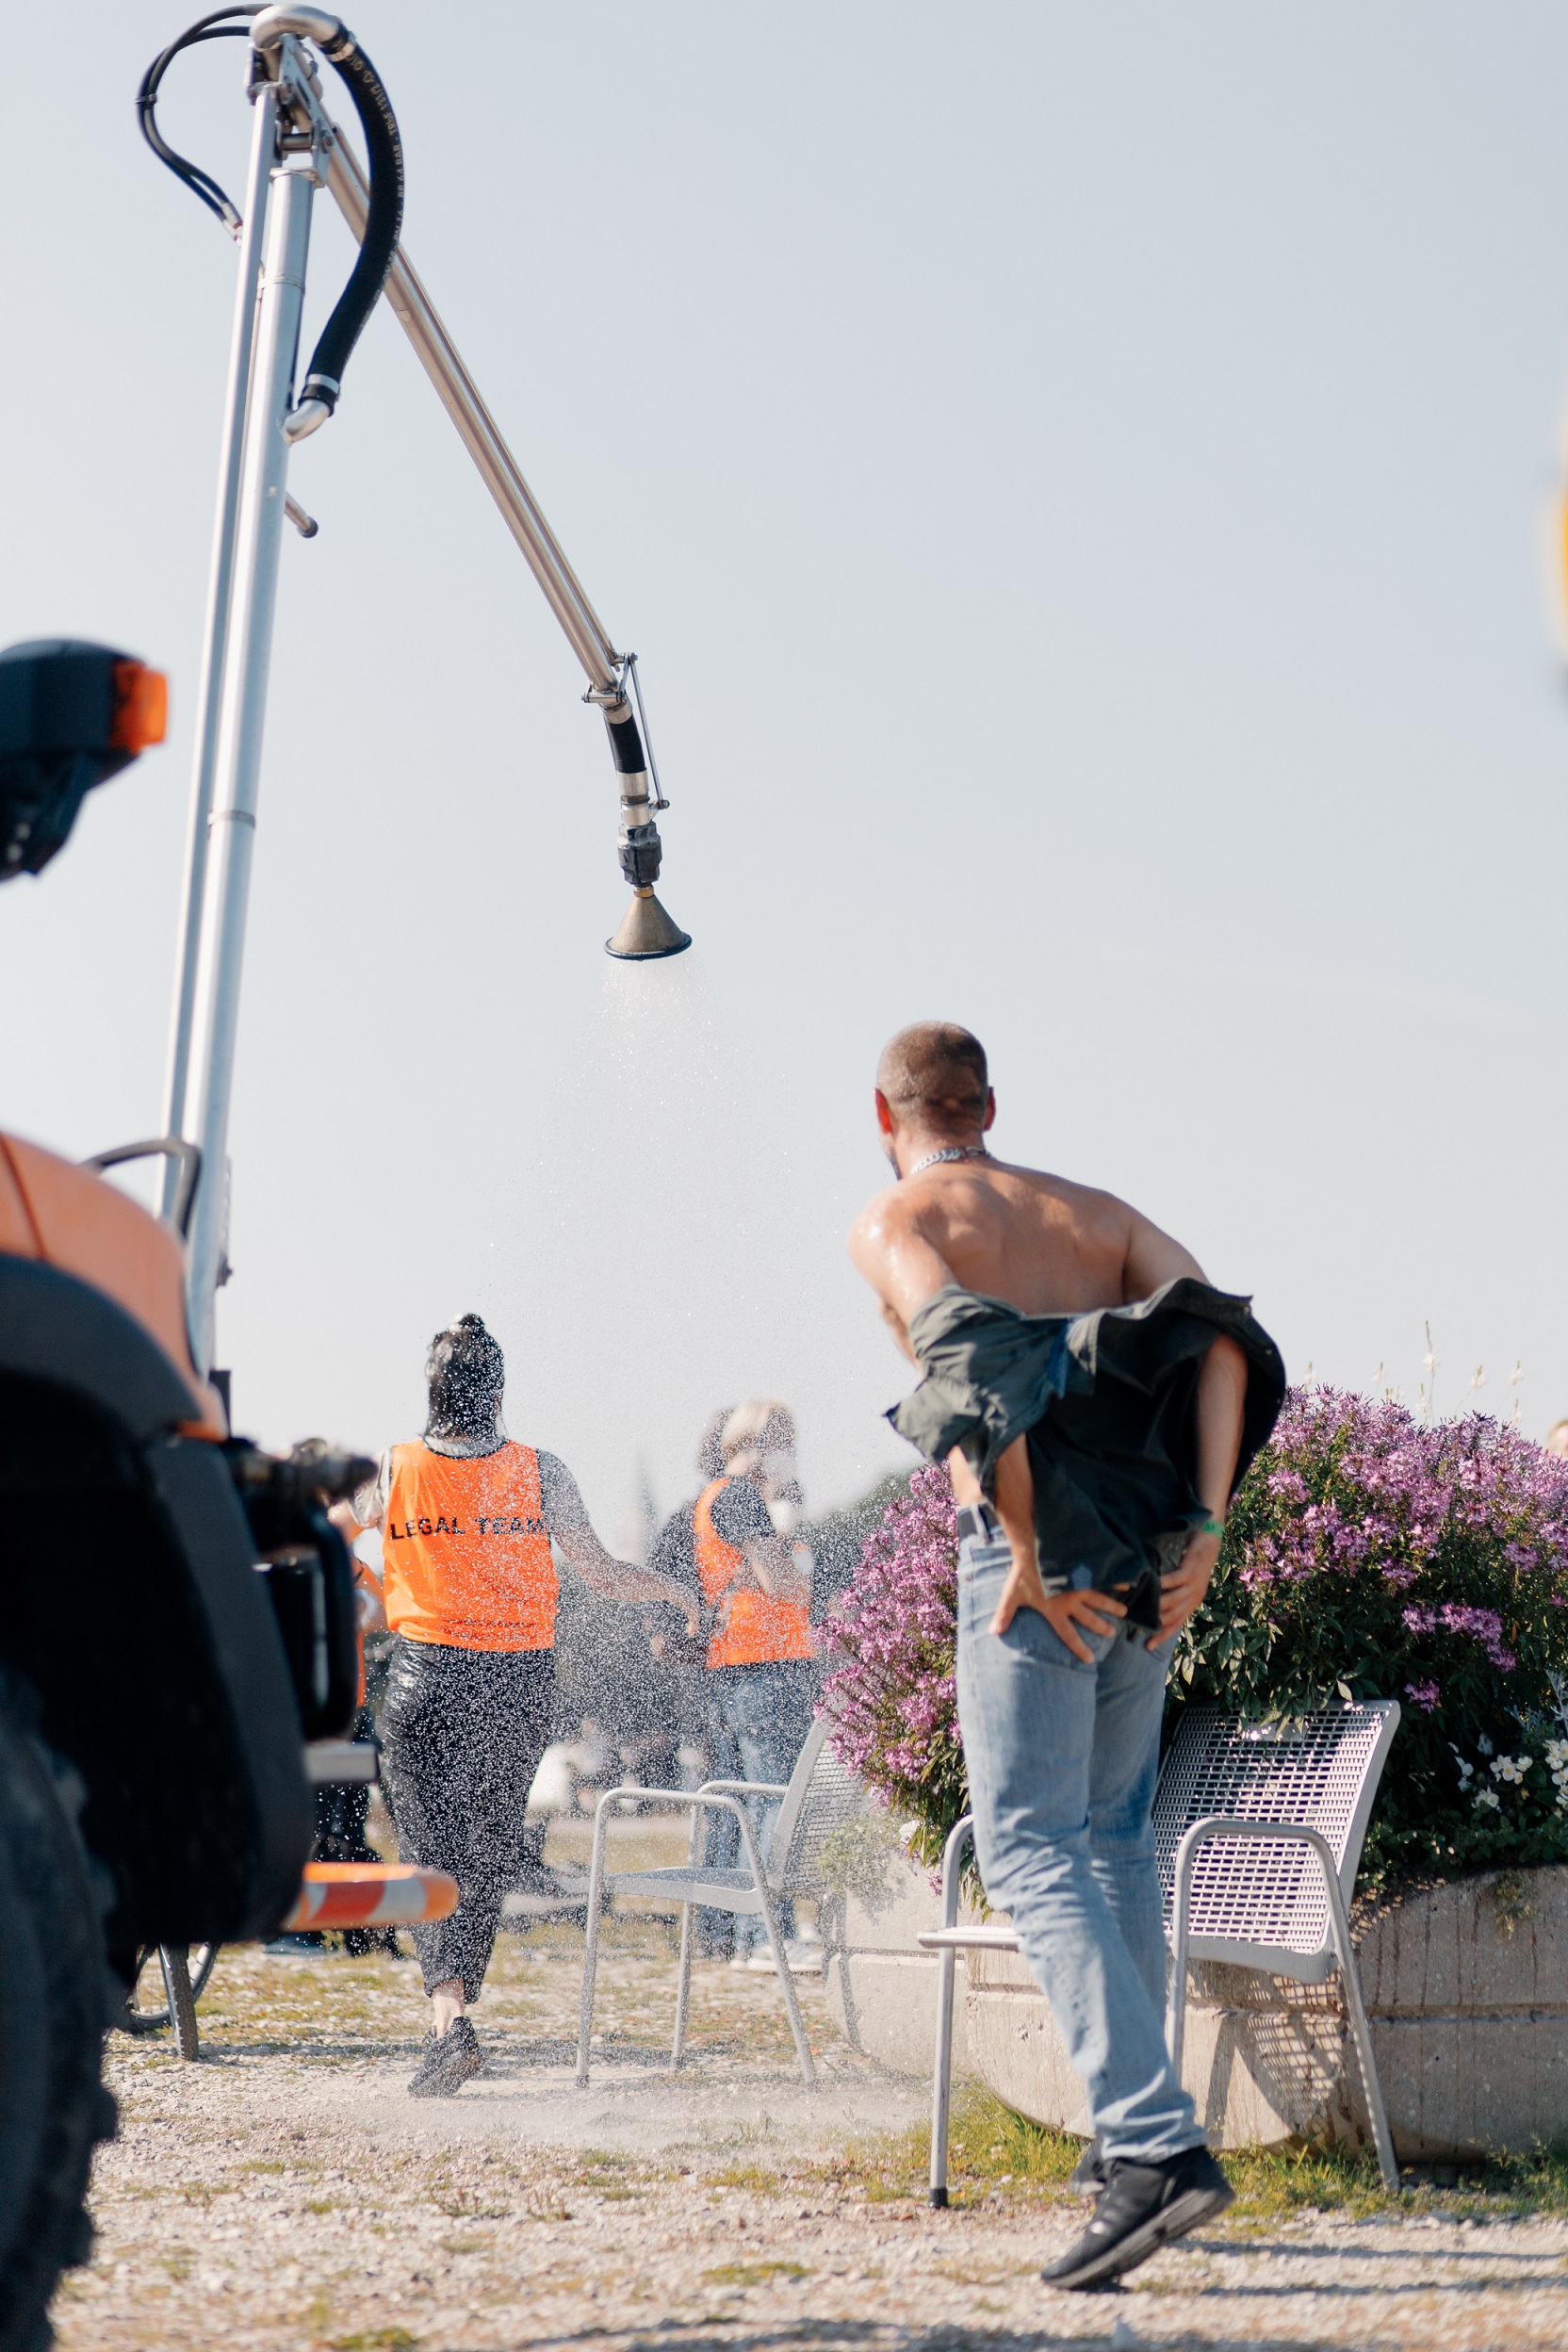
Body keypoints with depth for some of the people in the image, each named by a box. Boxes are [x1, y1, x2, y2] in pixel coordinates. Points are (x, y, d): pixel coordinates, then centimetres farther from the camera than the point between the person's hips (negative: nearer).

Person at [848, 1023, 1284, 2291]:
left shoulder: (894, 1223, 3)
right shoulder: (1091, 1210, 20)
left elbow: (973, 1356, -17)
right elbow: (1226, 1330, 4)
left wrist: (1026, 1557, -15)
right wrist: (1205, 1529, -1)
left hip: (1039, 1562, -6)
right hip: (1149, 1558, 6)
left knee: (1032, 1850, -7)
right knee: (1116, 1836, 18)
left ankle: (1157, 2146, -19)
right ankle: (1130, 2128, 22)